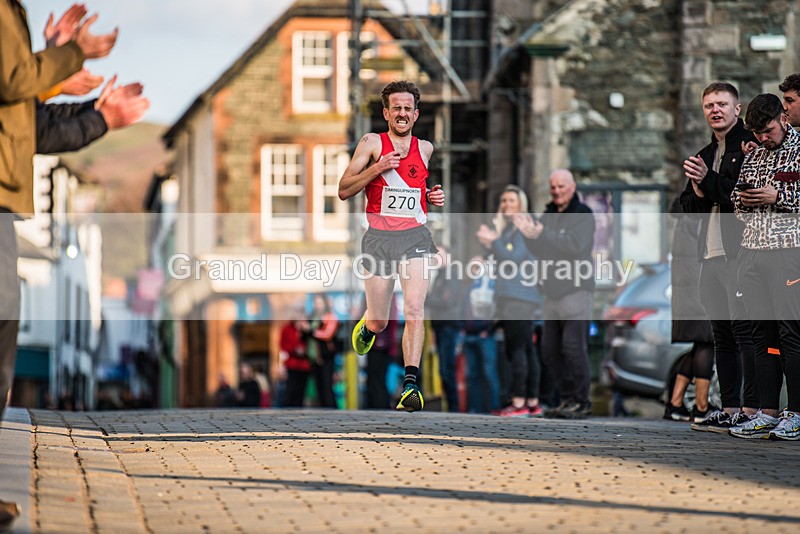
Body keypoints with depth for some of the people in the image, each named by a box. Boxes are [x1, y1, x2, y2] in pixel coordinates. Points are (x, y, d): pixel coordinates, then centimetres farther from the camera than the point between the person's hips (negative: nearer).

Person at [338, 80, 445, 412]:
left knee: (414, 309, -18)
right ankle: (366, 327, 44)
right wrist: (378, 167, -14)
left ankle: (410, 384, -20)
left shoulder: (425, 149, 12)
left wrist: (434, 197, 8)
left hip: (415, 237, 1)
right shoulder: (372, 144, 1)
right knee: (379, 323, 6)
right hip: (379, 237, -1)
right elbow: (344, 190, -2)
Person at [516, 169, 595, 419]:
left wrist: (542, 234, -23)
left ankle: (582, 402, -5)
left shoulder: (582, 214, -5)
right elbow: (539, 250, 15)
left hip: (576, 289, -8)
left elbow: (575, 245, -20)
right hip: (552, 290, 8)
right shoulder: (549, 214, 17)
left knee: (573, 346, -12)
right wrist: (529, 234, -4)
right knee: (550, 349, 7)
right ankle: (568, 399, 15)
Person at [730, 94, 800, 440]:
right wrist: (743, 200, 4)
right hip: (752, 249, 6)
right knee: (760, 334, 5)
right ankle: (767, 414, 8)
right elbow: (737, 202, 26)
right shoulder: (753, 156, 19)